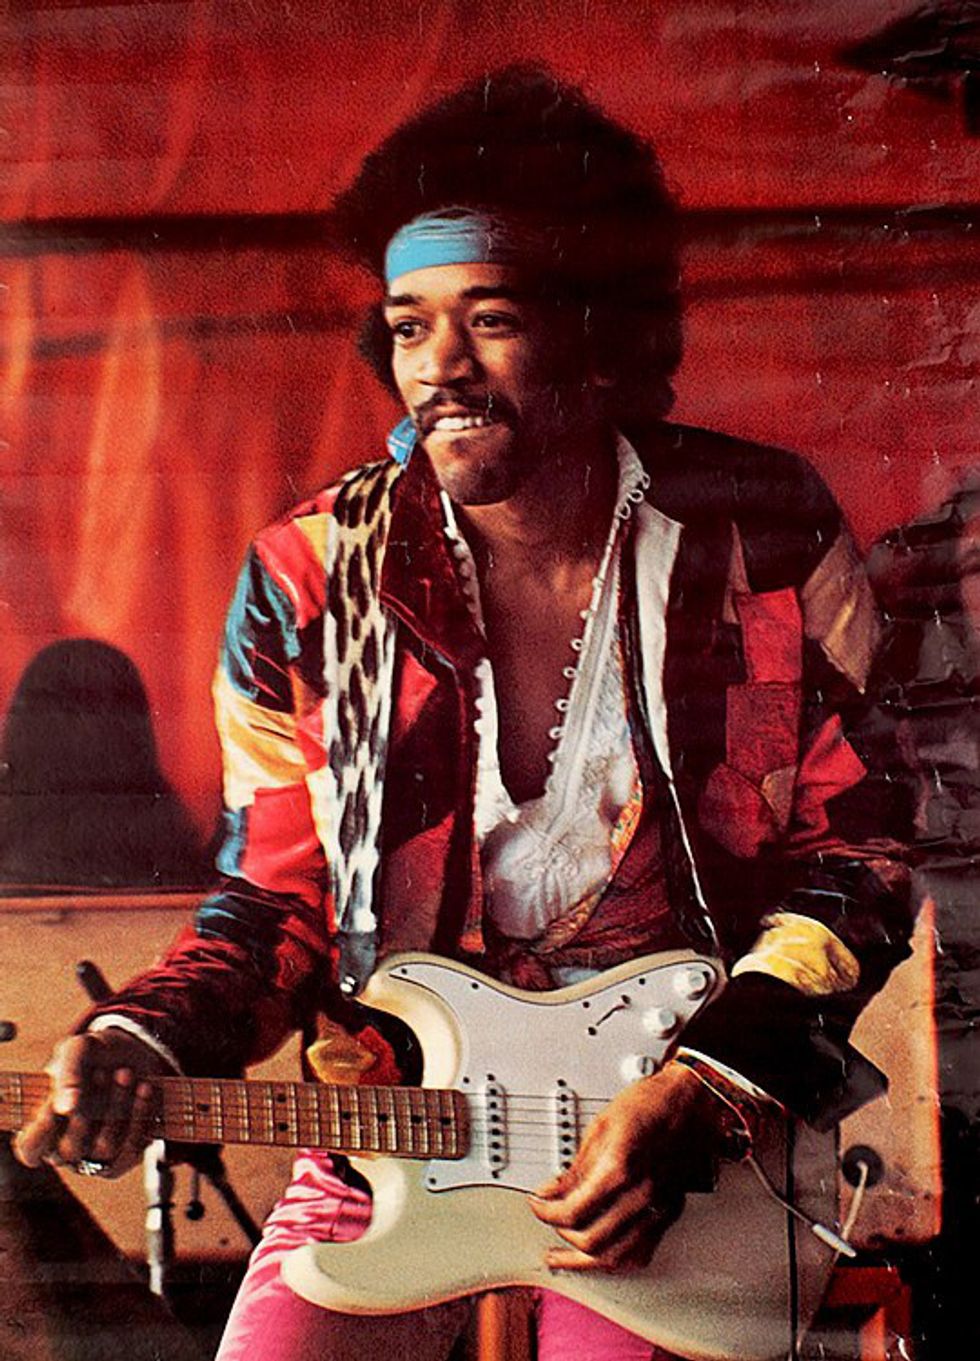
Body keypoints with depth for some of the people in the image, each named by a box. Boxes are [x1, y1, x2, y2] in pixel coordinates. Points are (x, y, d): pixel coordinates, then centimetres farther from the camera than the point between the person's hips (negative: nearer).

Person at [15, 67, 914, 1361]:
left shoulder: (764, 536, -7)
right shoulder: (311, 579, -5)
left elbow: (855, 855, -2)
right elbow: (279, 901, 1)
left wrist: (705, 1091, -13)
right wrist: (141, 1044, -17)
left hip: (701, 1130, 0)